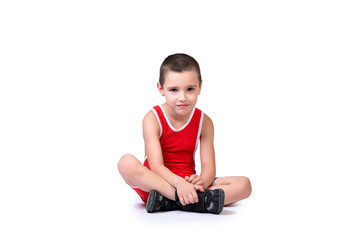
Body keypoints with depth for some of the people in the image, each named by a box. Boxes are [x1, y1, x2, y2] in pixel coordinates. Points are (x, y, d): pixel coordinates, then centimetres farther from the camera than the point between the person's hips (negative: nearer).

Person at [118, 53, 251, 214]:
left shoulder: (204, 122, 2)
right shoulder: (152, 119, -8)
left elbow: (209, 166, -6)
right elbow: (156, 165, -19)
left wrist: (201, 182, -31)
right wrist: (179, 184, -38)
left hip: (188, 184, 3)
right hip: (154, 182, -3)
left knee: (244, 185, -16)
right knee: (127, 162, -34)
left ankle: (167, 201, -30)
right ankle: (199, 199, -35)